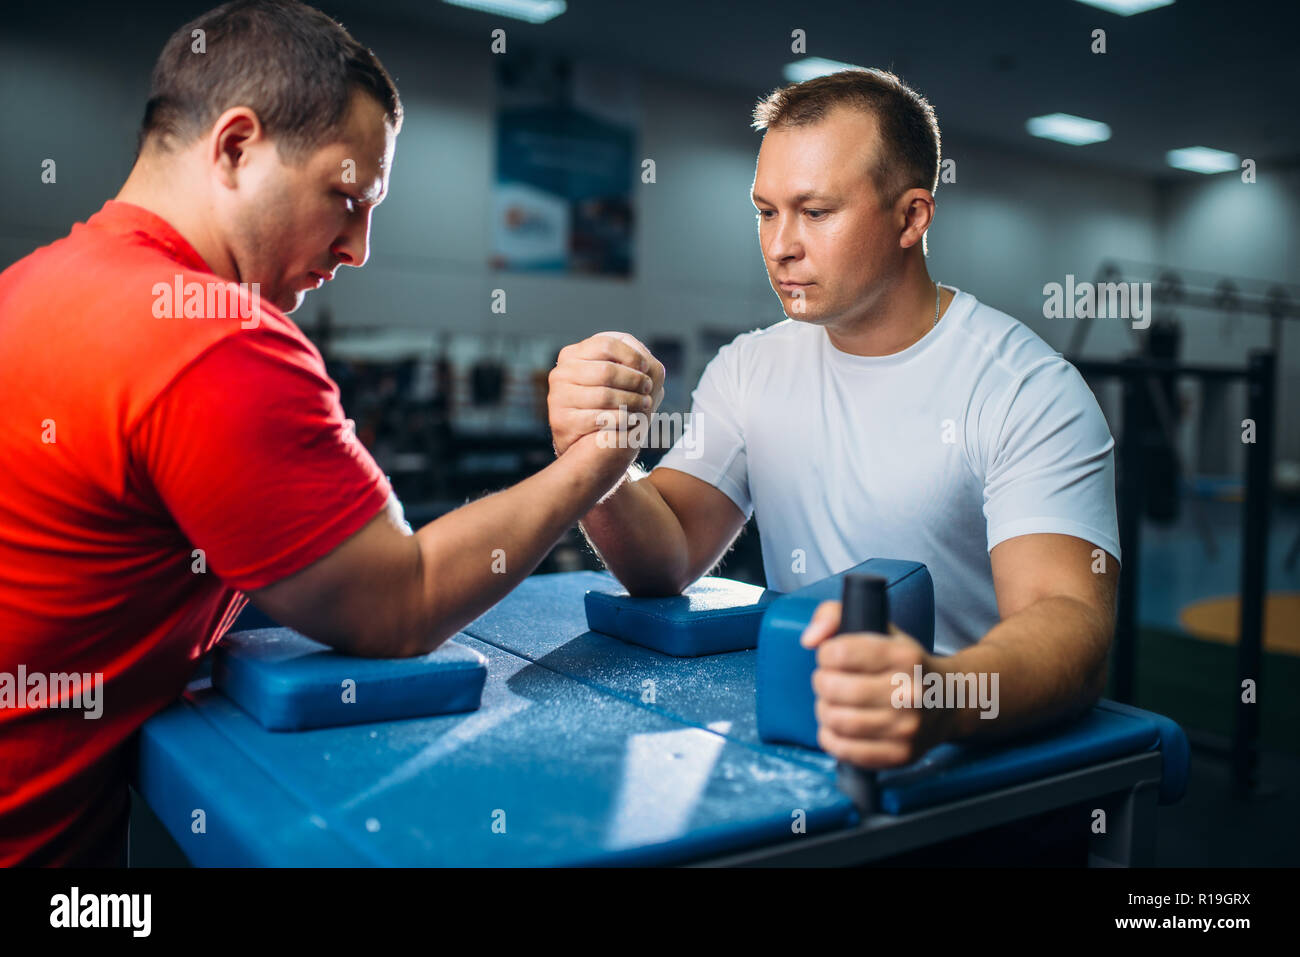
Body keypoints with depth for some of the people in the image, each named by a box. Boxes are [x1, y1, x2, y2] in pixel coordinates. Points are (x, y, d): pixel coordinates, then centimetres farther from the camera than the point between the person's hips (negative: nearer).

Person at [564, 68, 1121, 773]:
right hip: (793, 737, 4)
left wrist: (941, 698, -44)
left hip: (982, 758, -4)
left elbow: (1069, 618, -22)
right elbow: (664, 563, 1)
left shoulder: (1031, 391, -9)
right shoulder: (748, 370, 9)